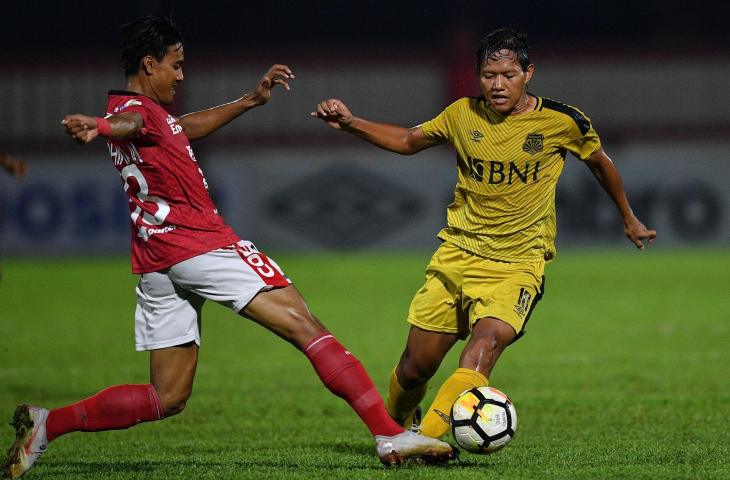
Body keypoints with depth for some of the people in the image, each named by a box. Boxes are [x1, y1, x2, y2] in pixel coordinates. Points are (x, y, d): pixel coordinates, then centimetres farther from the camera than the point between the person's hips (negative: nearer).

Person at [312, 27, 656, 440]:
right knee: (416, 366, 2)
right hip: (457, 253, 3)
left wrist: (629, 219, 27)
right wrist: (350, 123, 3)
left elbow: (600, 161, 14)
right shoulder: (463, 115, 1)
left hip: (517, 265, -3)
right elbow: (409, 141, 18)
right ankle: (395, 428, 33)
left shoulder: (563, 122, -5)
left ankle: (428, 437, -41)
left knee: (487, 341, -31)